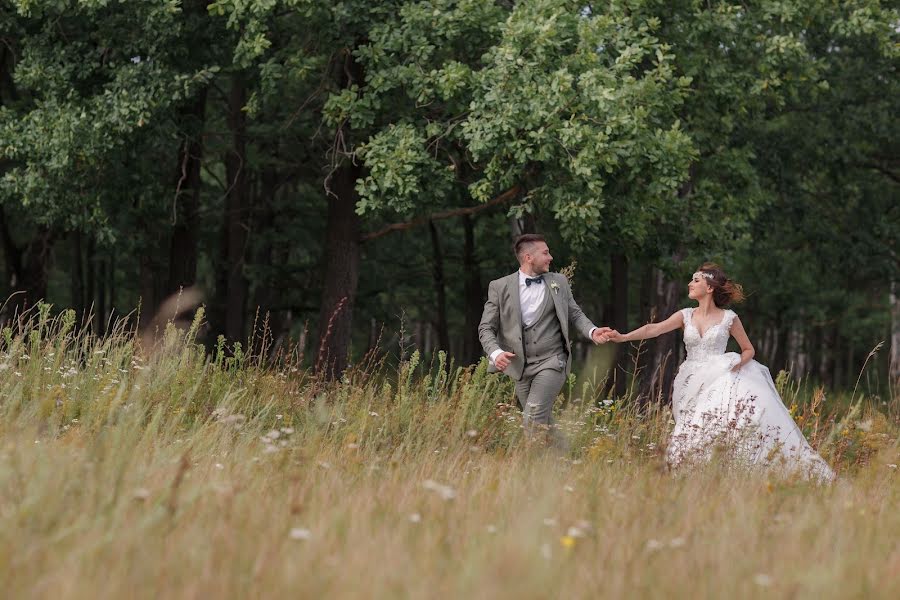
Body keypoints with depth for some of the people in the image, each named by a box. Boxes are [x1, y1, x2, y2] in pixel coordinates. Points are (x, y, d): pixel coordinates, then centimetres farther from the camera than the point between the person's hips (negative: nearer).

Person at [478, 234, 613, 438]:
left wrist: (592, 331, -9)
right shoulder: (500, 287, 1)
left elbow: (575, 315, 12)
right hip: (521, 366, 2)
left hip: (552, 362, -2)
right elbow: (486, 328, 1)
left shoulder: (559, 282, 7)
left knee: (533, 417, -20)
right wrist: (496, 353, -19)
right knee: (543, 423, 10)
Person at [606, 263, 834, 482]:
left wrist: (739, 362, -10)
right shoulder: (686, 316, 9)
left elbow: (749, 350, 12)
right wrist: (623, 337, -18)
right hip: (694, 385, 3)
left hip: (722, 380, -3)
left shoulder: (729, 318, 3)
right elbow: (654, 329, -4)